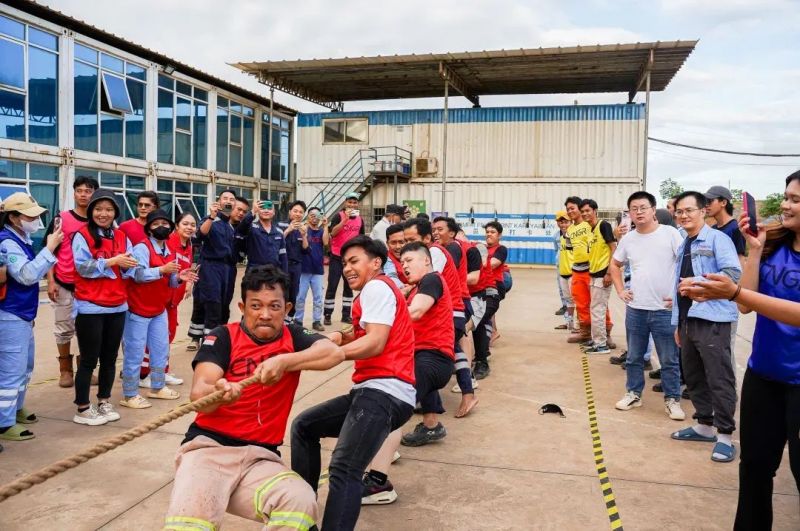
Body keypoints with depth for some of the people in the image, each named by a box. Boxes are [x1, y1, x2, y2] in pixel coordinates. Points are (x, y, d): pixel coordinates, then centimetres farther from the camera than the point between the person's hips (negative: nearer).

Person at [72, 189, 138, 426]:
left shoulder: (122, 237, 9)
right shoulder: (82, 235, -5)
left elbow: (130, 270, 5)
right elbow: (83, 267, -16)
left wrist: (127, 265, -17)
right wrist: (112, 262, -17)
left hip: (117, 307, 5)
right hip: (90, 307, -5)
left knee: (109, 358, 12)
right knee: (89, 360, 1)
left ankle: (104, 402, 25)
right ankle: (83, 409, 12)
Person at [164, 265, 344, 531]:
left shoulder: (292, 338, 7)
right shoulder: (223, 337, 1)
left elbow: (334, 352, -12)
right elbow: (199, 393, -11)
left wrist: (283, 361, -26)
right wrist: (218, 392, -35)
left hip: (260, 457, 3)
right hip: (208, 446, -2)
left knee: (301, 502, -25)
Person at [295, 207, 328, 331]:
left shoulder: (322, 231, 8)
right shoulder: (304, 229, 2)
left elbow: (326, 242, -12)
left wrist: (325, 226, -13)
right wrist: (304, 232, -22)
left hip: (318, 270, 2)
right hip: (304, 268, -2)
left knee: (318, 298, 5)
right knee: (300, 297, 2)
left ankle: (317, 321, 12)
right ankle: (298, 320, 11)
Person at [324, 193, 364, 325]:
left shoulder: (360, 219, 6)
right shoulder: (338, 216, -9)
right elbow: (333, 233, -24)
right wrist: (345, 219, -31)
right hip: (337, 257, -5)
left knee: (349, 287, 9)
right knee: (332, 286, -2)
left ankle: (346, 315, 17)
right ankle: (327, 315, 5)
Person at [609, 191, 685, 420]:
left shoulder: (670, 234, -8)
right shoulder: (628, 239, 6)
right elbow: (614, 265, 21)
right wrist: (620, 290, 10)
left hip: (665, 309, -4)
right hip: (635, 309, 4)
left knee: (669, 360, 5)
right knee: (634, 357, 13)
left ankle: (672, 400, 19)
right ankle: (633, 394, 27)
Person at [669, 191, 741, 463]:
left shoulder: (717, 239, -6)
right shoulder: (683, 247, 18)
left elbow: (733, 272, -18)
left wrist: (698, 282, -19)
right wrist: (678, 323, 20)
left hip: (712, 320, -8)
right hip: (688, 320, 8)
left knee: (719, 379, -4)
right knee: (693, 377, 15)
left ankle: (725, 436, 5)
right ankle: (704, 425, 28)